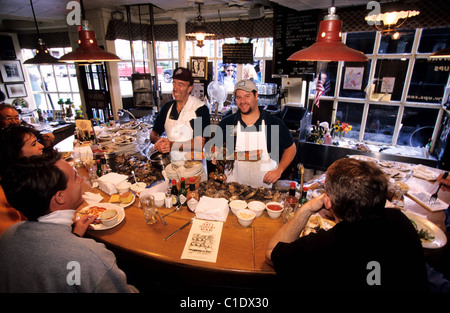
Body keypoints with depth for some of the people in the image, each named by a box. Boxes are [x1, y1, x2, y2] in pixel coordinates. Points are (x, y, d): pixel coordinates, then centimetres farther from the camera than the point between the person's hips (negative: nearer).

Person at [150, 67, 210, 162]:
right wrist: (158, 140, -9)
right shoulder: (167, 107, 11)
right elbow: (153, 134, 15)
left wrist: (173, 145, -23)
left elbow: (200, 143, -14)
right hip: (170, 161, 4)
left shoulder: (200, 109, -6)